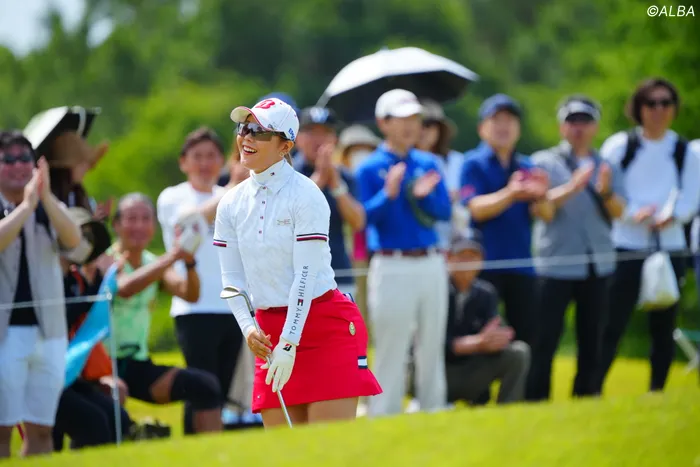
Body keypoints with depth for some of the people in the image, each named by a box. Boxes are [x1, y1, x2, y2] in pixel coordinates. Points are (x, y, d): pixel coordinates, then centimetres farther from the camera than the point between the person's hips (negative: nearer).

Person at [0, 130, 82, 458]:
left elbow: (73, 240, -8)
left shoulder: (50, 207, 12)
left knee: (41, 429, 6)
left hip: (48, 330, 4)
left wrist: (46, 198, -20)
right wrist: (27, 204, -22)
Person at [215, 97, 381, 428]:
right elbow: (232, 276, 8)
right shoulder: (231, 204, 7)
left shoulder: (305, 195, -11)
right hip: (269, 329, 6)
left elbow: (306, 274, -15)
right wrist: (247, 326, -9)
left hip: (326, 325, -6)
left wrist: (289, 343, -18)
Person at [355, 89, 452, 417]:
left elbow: (445, 212, 5)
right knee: (390, 353, -3)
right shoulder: (370, 168, -2)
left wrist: (426, 195, -14)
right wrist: (389, 194, -25)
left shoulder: (428, 164, 11)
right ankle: (384, 422, 3)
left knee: (432, 349, 10)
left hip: (431, 264, 5)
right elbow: (363, 217, -10)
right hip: (392, 268, -5)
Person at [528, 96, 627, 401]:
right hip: (556, 264, -4)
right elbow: (543, 210, -11)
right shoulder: (544, 162, 3)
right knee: (546, 340, -8)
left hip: (597, 264, 4)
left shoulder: (606, 167, 12)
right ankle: (537, 403, -5)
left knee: (591, 341, 8)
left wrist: (606, 192, -21)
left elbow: (618, 212, -1)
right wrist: (573, 187, -24)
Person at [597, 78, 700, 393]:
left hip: (670, 246, 3)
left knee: (663, 328, 5)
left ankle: (657, 393, 14)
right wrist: (633, 214, -22)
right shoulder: (619, 146, 1)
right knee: (612, 325, -9)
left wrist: (671, 215, -20)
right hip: (626, 247, -3)